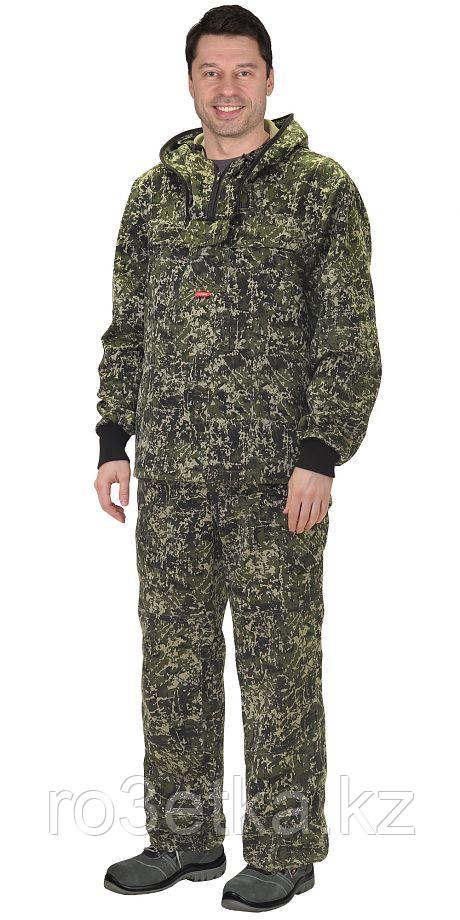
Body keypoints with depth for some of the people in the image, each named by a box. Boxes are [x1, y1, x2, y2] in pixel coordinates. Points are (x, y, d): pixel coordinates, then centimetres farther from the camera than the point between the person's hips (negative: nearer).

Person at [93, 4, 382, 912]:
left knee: (278, 660, 2)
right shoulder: (154, 191, 12)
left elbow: (350, 335, -6)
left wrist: (320, 456, -13)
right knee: (173, 654, 10)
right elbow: (127, 326, 16)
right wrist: (112, 440, 9)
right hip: (170, 469, 5)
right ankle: (184, 837, 24)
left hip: (276, 472, -5)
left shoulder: (320, 188, -2)